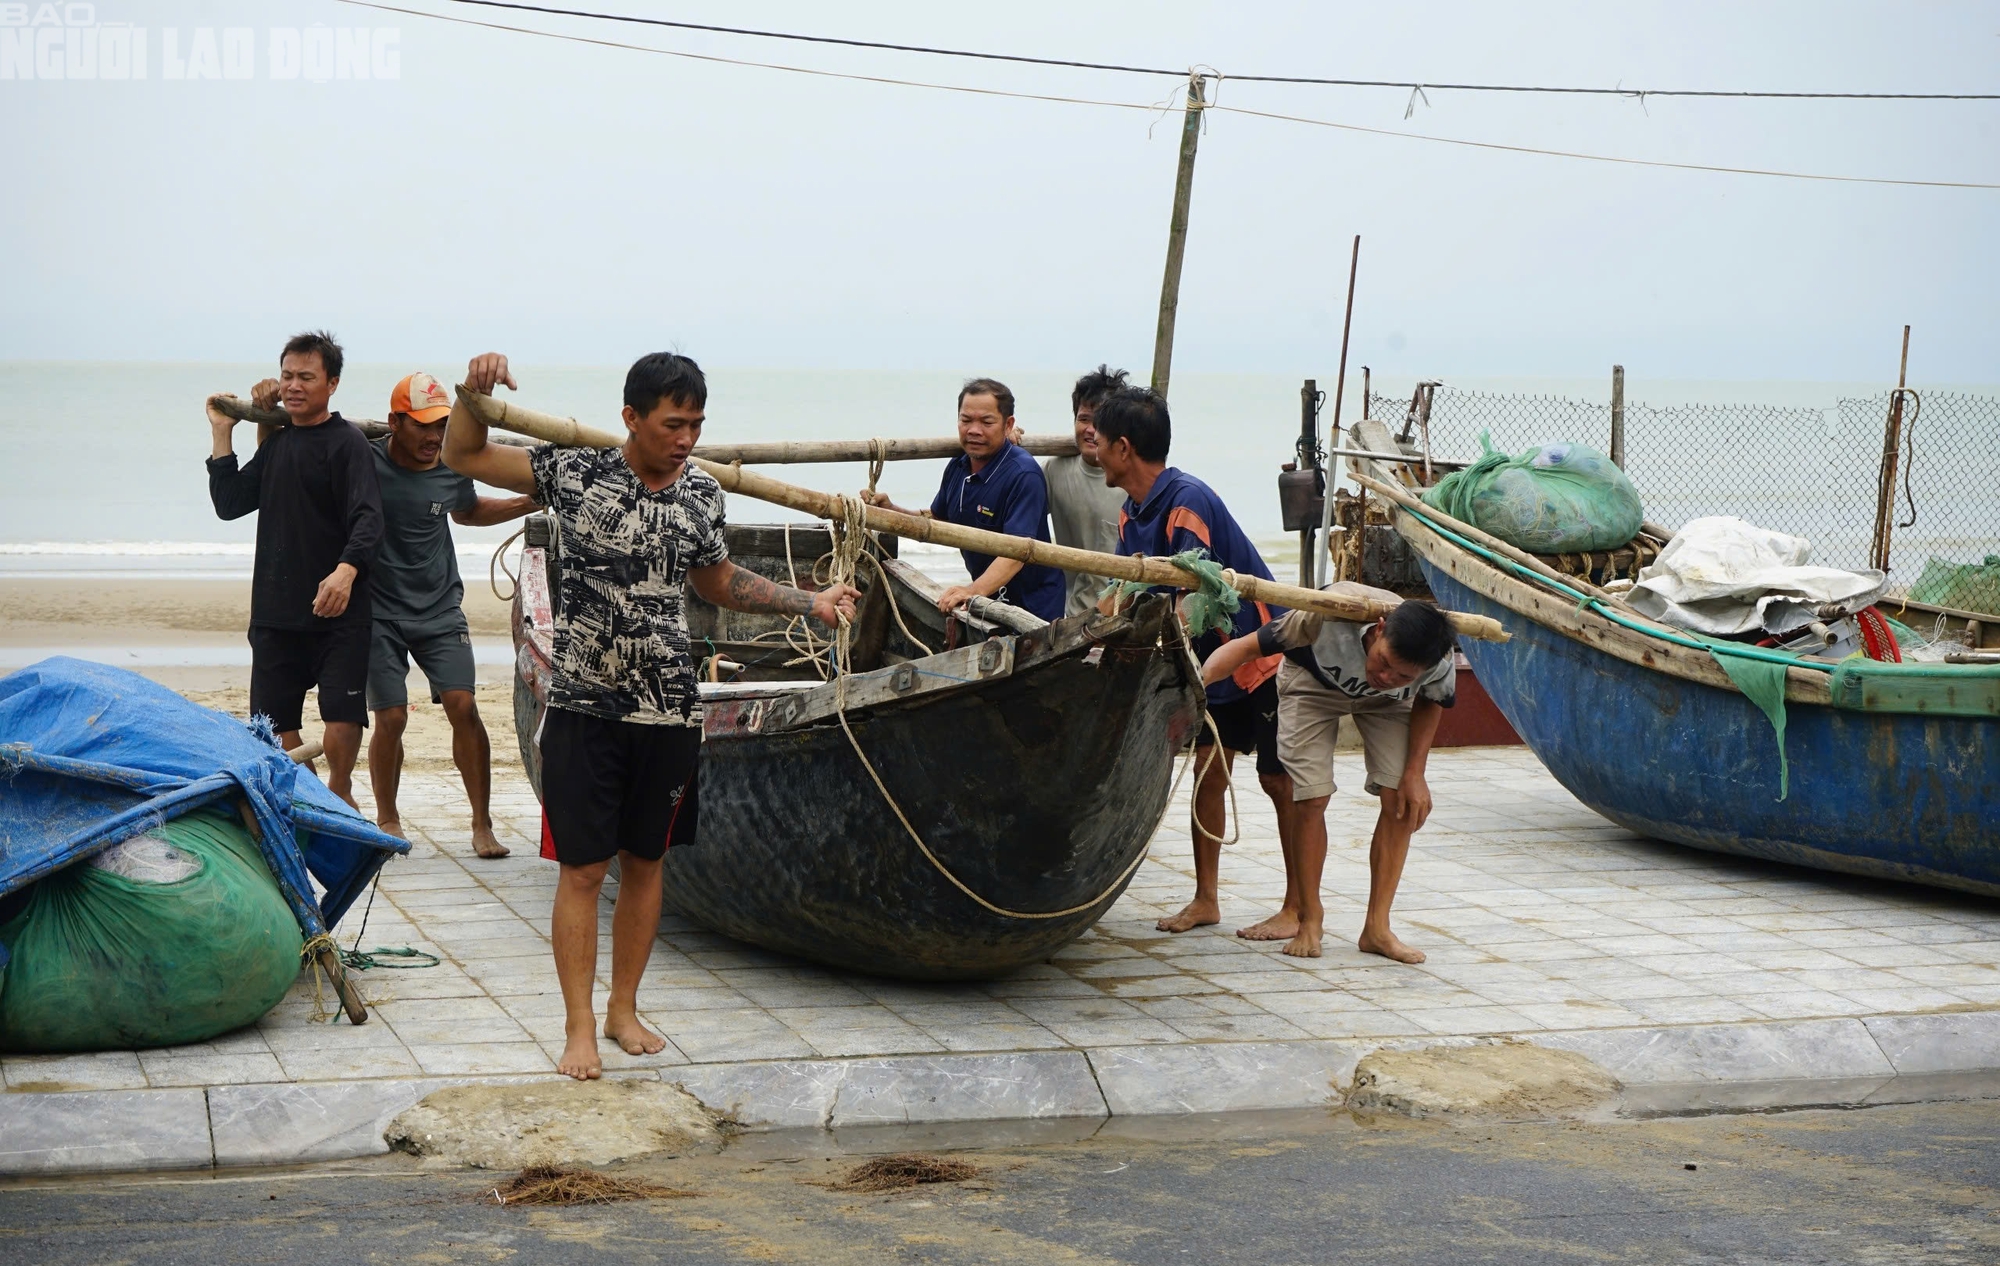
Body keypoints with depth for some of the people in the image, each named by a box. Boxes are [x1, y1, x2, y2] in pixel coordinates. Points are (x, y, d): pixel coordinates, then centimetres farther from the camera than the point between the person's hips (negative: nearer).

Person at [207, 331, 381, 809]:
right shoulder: (277, 442, 16)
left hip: (337, 612, -6)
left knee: (342, 715, -13)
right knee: (274, 719, 7)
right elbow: (229, 504, 17)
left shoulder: (346, 442, -6)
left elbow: (368, 518, -17)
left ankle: (338, 792, 11)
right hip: (275, 610, 6)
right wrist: (221, 435, 11)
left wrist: (346, 570, -35)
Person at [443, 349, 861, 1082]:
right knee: (582, 868, -2)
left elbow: (719, 583, 21)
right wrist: (474, 390, -18)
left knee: (645, 862, 12)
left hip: (667, 713, 4)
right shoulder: (575, 475, -7)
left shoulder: (702, 496, 4)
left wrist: (811, 603, 14)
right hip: (583, 711, -4)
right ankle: (580, 1028, 6)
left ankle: (624, 1010, 25)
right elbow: (463, 456, 0)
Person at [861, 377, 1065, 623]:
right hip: (989, 598, 7)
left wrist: (975, 590, -46)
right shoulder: (958, 468, 5)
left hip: (1032, 609, -7)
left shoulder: (1023, 476, -21)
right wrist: (890, 510, 2)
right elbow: (936, 521, 21)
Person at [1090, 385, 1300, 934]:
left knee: (1280, 782, 0)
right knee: (1208, 772, 7)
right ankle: (1206, 899, 15)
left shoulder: (1187, 502, -26)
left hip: (1266, 653, -9)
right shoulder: (1133, 514, 3)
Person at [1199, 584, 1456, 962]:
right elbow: (1248, 647, -35)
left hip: (1384, 705, 2)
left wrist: (1415, 772, -13)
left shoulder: (1440, 664, -34)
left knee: (1403, 802, -12)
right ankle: (1307, 916, 9)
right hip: (1313, 685, -2)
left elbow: (1429, 702, -7)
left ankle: (1376, 927, -1)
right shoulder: (1333, 612, -44)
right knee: (1311, 799, -10)